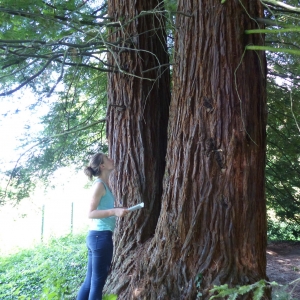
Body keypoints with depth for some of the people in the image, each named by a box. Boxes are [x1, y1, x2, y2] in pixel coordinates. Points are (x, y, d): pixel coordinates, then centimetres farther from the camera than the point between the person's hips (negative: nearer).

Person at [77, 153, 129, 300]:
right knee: (97, 282, 0)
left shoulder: (104, 184, 14)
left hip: (97, 236, 9)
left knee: (90, 280, 14)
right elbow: (91, 213, -18)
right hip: (101, 236, -9)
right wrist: (114, 211, -26)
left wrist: (117, 210, 23)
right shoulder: (99, 184, -12)